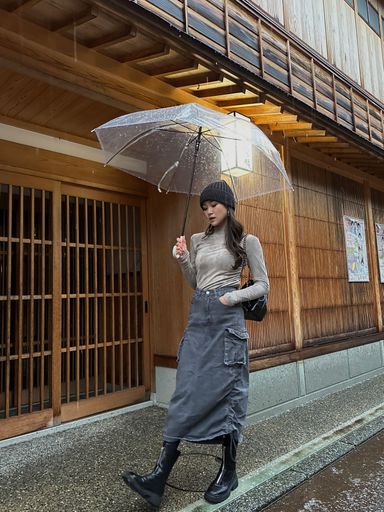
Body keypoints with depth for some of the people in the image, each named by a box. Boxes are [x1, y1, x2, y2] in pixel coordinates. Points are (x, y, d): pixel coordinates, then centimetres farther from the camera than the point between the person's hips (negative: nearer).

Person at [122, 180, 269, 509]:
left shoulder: (246, 241, 2)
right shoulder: (198, 240, 15)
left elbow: (263, 285, 2)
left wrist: (234, 297, -12)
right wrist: (182, 260, 4)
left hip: (227, 319, -4)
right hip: (198, 318, 4)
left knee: (226, 393, 2)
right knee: (186, 394, 1)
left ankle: (229, 473, 20)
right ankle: (160, 476, 3)